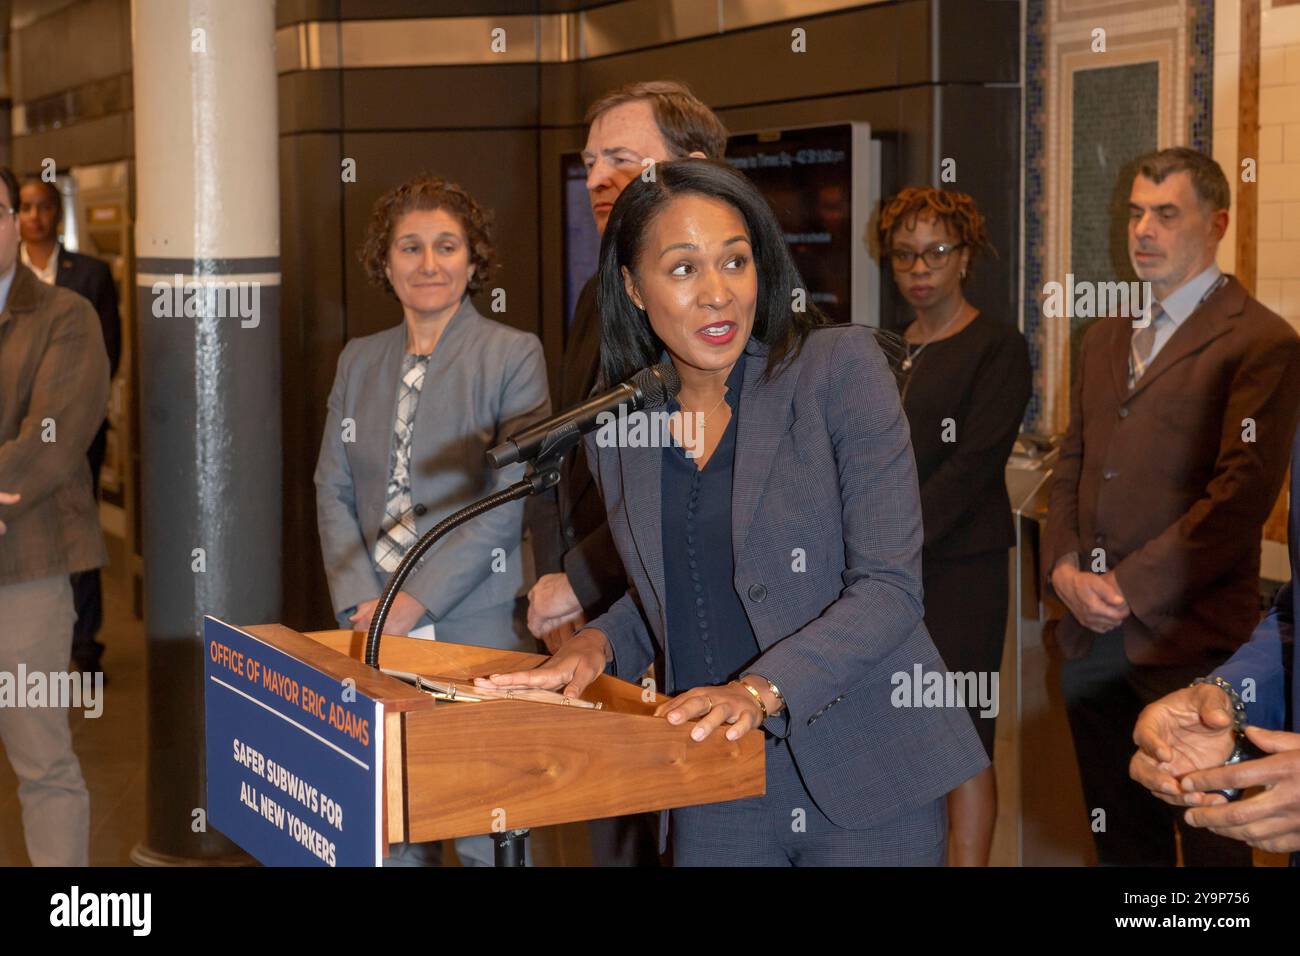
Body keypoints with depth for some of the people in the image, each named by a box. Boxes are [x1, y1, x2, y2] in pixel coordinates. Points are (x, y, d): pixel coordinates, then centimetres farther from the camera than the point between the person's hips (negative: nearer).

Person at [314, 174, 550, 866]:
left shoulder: (514, 355, -3)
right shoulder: (359, 360, 12)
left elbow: (509, 498, -10)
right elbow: (333, 490, 10)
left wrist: (417, 599, -14)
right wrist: (360, 601, -5)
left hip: (479, 630, -4)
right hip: (377, 629, 4)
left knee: (485, 834, 0)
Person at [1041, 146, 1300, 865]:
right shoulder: (1104, 340, 17)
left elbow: (1242, 494, -15)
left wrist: (1129, 586, -14)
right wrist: (1064, 569, 1)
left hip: (1189, 642, -6)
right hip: (1093, 636, 7)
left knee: (1209, 842, 4)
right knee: (1120, 838, 14)